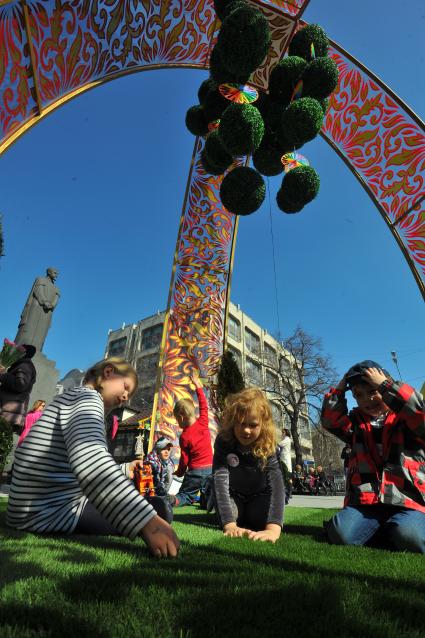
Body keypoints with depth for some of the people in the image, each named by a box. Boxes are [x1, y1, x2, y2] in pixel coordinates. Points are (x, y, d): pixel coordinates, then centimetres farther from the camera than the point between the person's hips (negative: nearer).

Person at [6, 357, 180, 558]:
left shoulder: (74, 399, 19)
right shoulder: (87, 396, -14)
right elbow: (89, 458, -37)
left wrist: (124, 470, 15)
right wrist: (146, 521, -43)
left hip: (54, 504, 10)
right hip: (50, 512, -10)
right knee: (159, 509, -12)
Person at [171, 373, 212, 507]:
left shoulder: (184, 436, -11)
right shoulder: (203, 423, -3)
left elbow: (184, 459, -4)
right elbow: (203, 405, 11)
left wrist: (179, 473, 15)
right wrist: (198, 386, 19)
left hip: (195, 471, -3)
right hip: (210, 468, 3)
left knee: (185, 495, 10)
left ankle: (173, 500, -18)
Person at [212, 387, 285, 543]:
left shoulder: (268, 445, -29)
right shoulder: (223, 441, -30)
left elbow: (276, 482, -42)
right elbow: (220, 479, -39)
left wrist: (273, 528, -57)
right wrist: (230, 525, -51)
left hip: (259, 495, 0)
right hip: (233, 494, 0)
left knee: (260, 520, -26)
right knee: (228, 516, -27)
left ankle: (249, 513, 9)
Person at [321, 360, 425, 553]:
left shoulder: (407, 418, 7)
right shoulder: (356, 423, 18)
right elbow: (330, 420, 2)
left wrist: (385, 384, -11)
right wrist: (340, 387, 4)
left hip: (408, 503, -3)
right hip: (364, 502, 4)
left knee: (409, 537, -35)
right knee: (340, 534, -23)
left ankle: (392, 529, 0)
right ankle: (385, 530, 5)